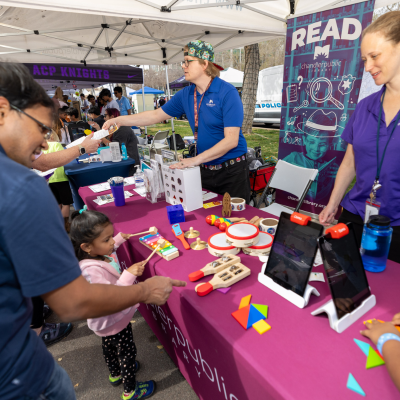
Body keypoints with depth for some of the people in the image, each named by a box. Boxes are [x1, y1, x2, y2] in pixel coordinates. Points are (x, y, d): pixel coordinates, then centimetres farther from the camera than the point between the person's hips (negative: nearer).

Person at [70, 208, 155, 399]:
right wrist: (128, 275, -46)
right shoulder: (92, 270, -40)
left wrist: (119, 239, 10)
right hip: (114, 321, -9)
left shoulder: (96, 254, -13)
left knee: (109, 346, 32)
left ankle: (115, 374, 59)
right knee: (127, 352, 15)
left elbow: (108, 249, 12)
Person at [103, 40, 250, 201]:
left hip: (231, 170, -5)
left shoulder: (227, 92, -15)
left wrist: (196, 159, -27)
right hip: (205, 169, 5)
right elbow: (157, 115, 11)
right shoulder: (186, 94, 4)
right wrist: (119, 120, 5)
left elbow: (231, 139, -21)